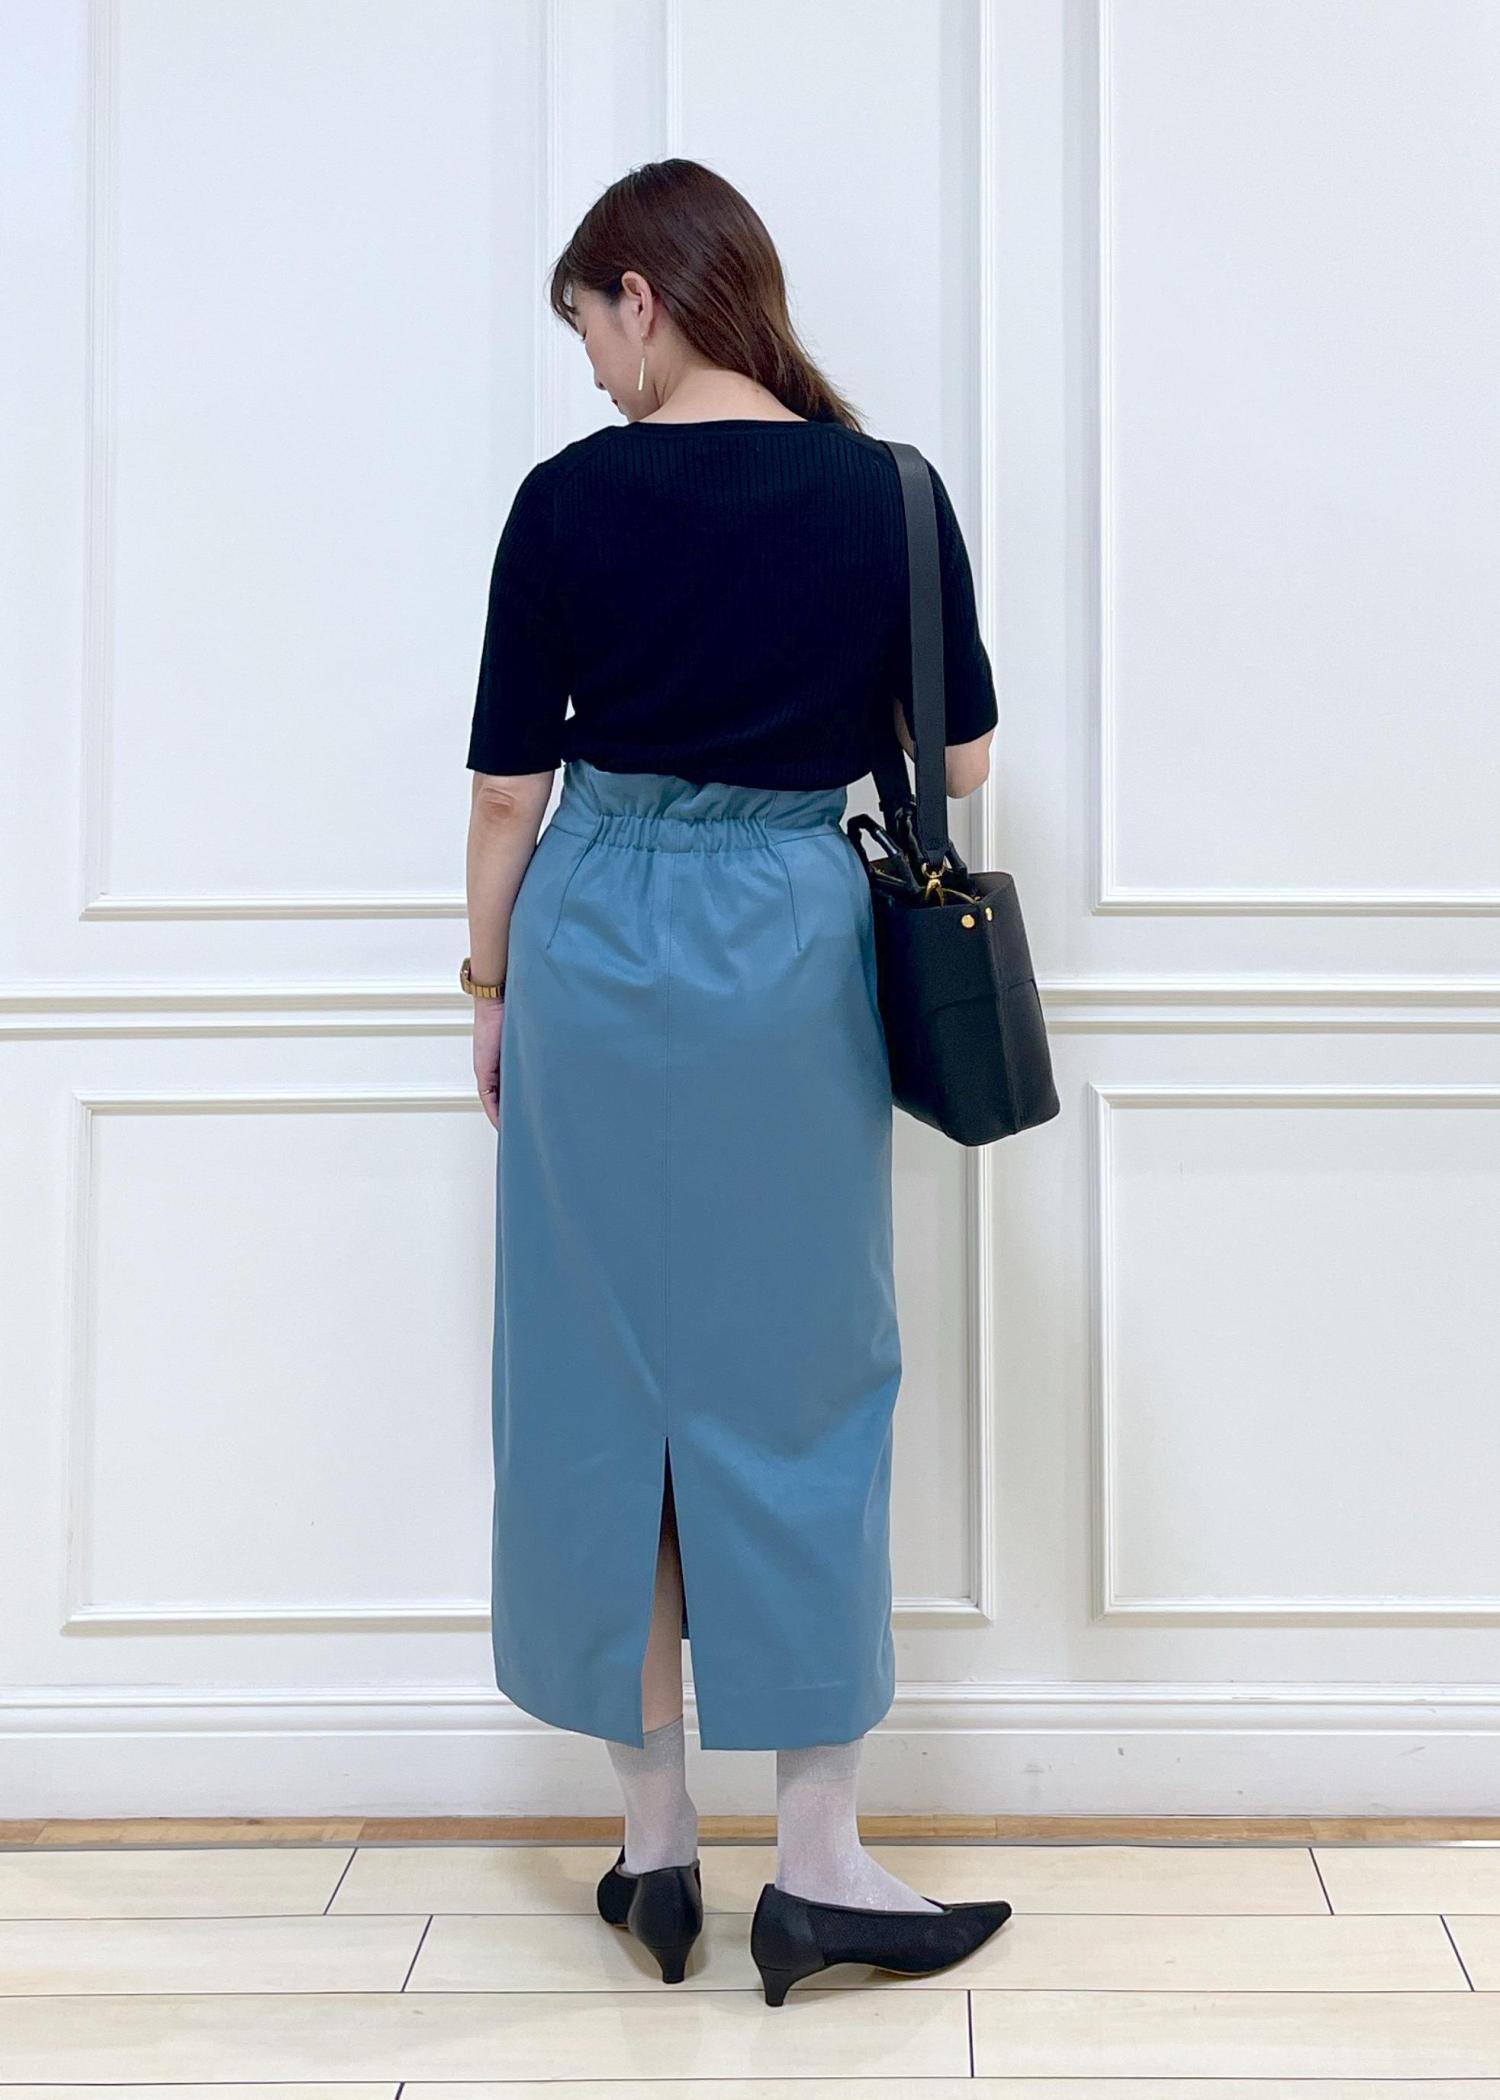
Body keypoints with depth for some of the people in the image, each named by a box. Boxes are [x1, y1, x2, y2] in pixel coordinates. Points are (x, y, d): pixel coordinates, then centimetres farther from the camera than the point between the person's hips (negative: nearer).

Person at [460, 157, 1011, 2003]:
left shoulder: (572, 497, -4)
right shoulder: (887, 492, 0)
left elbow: (510, 778, -1)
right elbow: (958, 758, 5)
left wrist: (492, 985, 11)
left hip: (597, 943, 0)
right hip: (794, 948, 1)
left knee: (603, 1384, 9)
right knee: (799, 1387, 7)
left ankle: (655, 1845, 19)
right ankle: (815, 1863, 12)